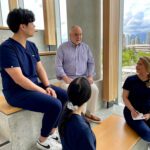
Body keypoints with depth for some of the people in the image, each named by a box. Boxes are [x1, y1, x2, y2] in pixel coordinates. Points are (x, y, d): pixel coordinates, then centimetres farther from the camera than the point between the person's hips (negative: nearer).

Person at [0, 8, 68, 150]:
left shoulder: (31, 45, 7)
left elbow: (40, 69, 8)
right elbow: (19, 79, -25)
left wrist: (48, 86, -7)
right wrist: (43, 92, -20)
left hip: (35, 85, 9)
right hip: (17, 92, -8)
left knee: (65, 96, 1)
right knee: (54, 105, -25)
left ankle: (52, 132, 14)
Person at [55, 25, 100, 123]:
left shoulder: (86, 47, 13)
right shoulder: (62, 47, 1)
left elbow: (91, 63, 12)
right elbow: (58, 66, -5)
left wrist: (90, 76, -4)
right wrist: (66, 78, -18)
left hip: (83, 77, 3)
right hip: (68, 78, -3)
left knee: (95, 89, -20)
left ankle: (89, 113, 1)